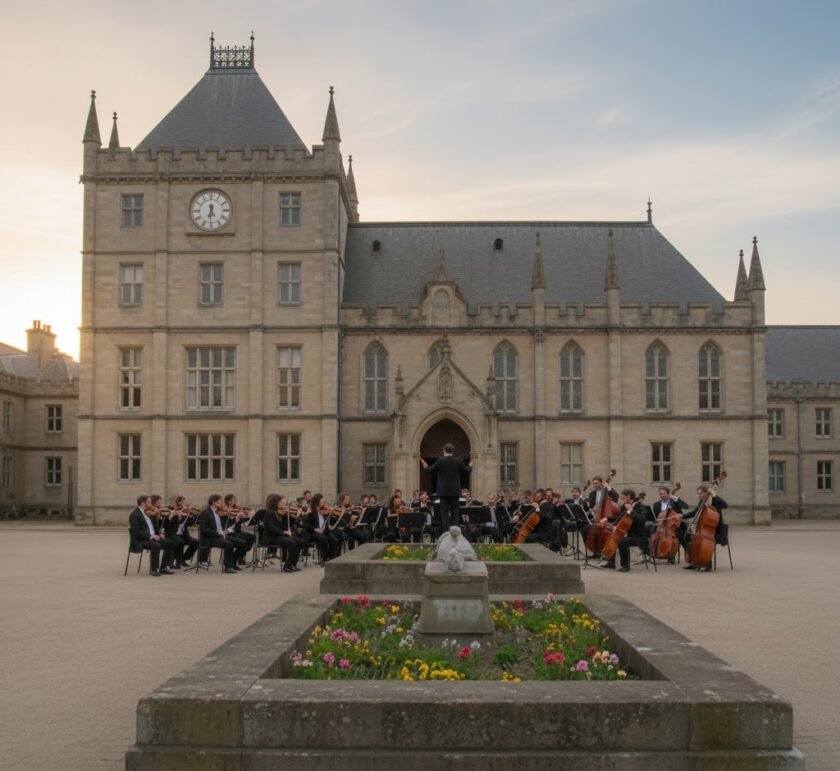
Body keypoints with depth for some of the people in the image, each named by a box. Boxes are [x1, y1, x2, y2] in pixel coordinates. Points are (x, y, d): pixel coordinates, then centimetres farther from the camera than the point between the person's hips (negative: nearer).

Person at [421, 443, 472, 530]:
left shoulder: (440, 461, -9)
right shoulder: (458, 461, -2)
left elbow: (431, 470, -1)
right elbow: (466, 471, 10)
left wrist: (426, 466, 21)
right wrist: (470, 466, 32)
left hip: (443, 491, -2)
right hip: (455, 491, 2)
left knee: (444, 512, 1)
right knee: (455, 512, 8)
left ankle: (445, 532, -3)